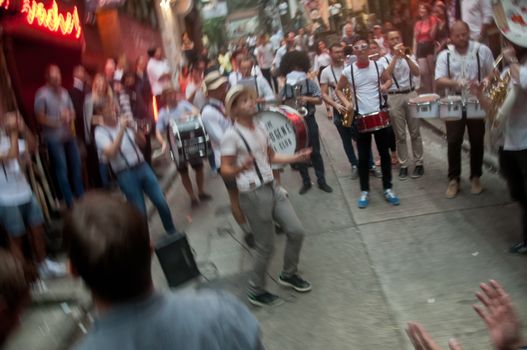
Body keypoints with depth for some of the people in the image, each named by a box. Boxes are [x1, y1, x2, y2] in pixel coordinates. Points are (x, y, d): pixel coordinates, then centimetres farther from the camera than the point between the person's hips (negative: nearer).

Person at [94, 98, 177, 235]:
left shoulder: (124, 122, 6)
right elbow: (111, 153, -21)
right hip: (125, 175, -4)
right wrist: (121, 130, -23)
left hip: (143, 167, 4)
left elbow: (142, 140, 2)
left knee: (161, 202, 4)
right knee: (140, 212, -1)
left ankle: (172, 232, 24)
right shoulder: (100, 132, -5)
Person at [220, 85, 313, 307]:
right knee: (266, 246, 1)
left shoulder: (259, 129, 9)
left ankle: (289, 274, 31)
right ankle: (256, 291, 22)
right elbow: (225, 171, -14)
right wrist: (241, 168, -34)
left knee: (296, 231, 7)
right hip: (253, 194, -7)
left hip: (272, 188, 7)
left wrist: (295, 158, 9)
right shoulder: (231, 135, -13)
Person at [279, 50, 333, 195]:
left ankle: (321, 181, 15)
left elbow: (320, 100, -5)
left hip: (309, 120, -1)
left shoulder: (310, 83, -4)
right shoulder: (285, 87, -1)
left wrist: (307, 99, -20)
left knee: (315, 151, 5)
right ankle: (306, 182, 20)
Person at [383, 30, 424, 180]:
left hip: (411, 94, 2)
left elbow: (417, 73, -8)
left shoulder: (409, 56, 8)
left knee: (415, 132, 5)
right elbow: (386, 75, -18)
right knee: (400, 135, 4)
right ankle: (403, 165, 12)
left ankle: (418, 163, 14)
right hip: (394, 98, -2)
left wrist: (405, 56, -17)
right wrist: (395, 56, -18)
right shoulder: (384, 59, 1)